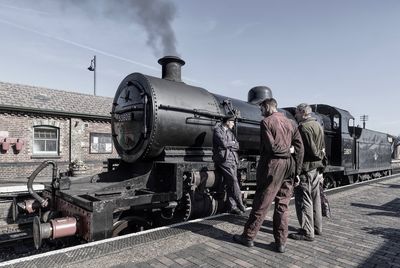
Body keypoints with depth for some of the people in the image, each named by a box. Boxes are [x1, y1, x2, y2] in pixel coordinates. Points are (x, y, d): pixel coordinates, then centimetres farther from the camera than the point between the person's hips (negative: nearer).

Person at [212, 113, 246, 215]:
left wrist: (228, 145, -4)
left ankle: (233, 207, 7)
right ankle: (240, 204, -6)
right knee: (233, 181, -15)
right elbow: (223, 144, -14)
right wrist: (232, 143, 4)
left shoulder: (230, 132, 22)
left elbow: (237, 146, 14)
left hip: (233, 159, 7)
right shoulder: (217, 130, -1)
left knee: (231, 183, 4)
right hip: (224, 159, -7)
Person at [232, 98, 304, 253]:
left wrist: (285, 150, 2)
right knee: (283, 205, 12)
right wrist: (296, 171, 10)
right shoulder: (291, 123, 13)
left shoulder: (266, 122, -6)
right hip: (289, 166, 6)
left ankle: (248, 237, 16)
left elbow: (271, 146, -17)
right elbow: (300, 148, 9)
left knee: (261, 203, 2)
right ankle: (281, 243, 18)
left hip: (272, 165, -6)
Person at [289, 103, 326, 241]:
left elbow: (312, 150, -20)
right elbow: (322, 148, 18)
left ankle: (307, 232, 3)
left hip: (306, 168, -10)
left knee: (303, 199, -2)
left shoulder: (304, 127, -17)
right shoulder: (318, 125, 14)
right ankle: (317, 227, 29)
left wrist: (319, 155, -3)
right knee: (315, 198, 17)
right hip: (316, 167, 10)